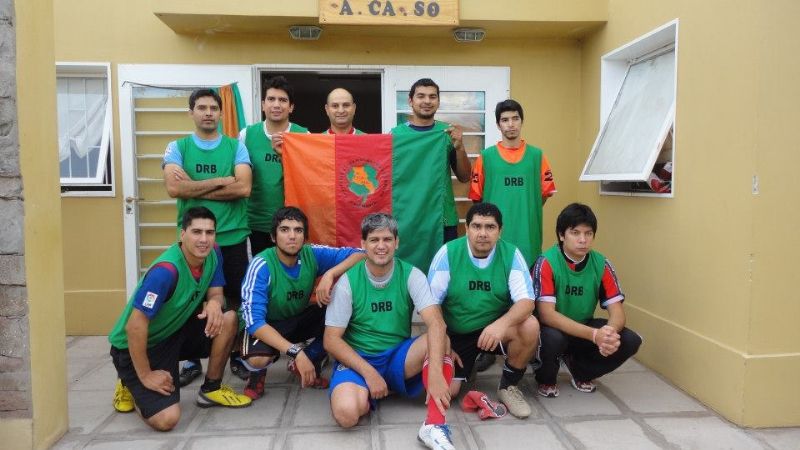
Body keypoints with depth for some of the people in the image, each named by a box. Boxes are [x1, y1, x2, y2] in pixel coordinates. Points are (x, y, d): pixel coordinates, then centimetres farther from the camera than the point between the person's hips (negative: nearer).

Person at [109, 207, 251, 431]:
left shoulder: (213, 254, -9)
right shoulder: (165, 271, -31)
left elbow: (216, 293, 1)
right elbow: (135, 326, -29)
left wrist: (214, 303, -25)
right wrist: (145, 376, -20)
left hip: (175, 331, 7)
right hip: (135, 347, -7)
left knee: (228, 318, -16)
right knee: (166, 419, -19)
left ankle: (211, 389, 4)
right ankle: (130, 384, 14)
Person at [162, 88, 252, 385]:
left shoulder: (236, 147, 4)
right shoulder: (177, 147, 4)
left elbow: (243, 188, -12)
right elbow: (174, 188, -13)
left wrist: (195, 189, -11)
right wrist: (220, 181, -11)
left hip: (232, 237, 0)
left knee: (236, 299, 9)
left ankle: (237, 355, 26)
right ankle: (192, 361, 24)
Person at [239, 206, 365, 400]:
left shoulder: (312, 255, -18)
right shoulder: (261, 265, -28)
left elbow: (359, 254, -18)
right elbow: (254, 321, -34)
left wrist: (330, 274, -35)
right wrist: (296, 352, -43)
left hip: (300, 319, 4)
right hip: (266, 325, -4)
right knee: (258, 359, -37)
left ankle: (311, 361, 4)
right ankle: (258, 373, 3)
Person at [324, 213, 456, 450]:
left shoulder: (411, 275, -8)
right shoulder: (348, 281, -9)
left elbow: (436, 323, -22)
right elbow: (331, 340, -9)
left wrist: (435, 372, -38)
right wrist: (369, 373, -20)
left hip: (399, 357, 2)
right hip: (358, 359, -1)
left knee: (440, 341, -28)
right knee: (346, 412, -32)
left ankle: (434, 425, -29)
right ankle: (366, 392, 2)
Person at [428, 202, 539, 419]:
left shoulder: (511, 254, -12)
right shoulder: (448, 252, -14)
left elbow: (526, 301, -19)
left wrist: (502, 323, -39)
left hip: (496, 329, 1)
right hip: (455, 334, 0)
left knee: (530, 326, -29)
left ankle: (508, 385, -2)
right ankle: (470, 364, 21)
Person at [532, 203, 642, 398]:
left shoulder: (601, 264, -8)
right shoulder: (547, 263, -22)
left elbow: (617, 311, -10)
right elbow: (546, 314, -29)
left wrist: (610, 331, -36)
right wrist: (594, 335, -39)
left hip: (584, 327, 5)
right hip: (554, 329, -4)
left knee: (630, 341, -17)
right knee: (551, 338, -38)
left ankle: (580, 370, 11)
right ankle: (546, 380, -1)